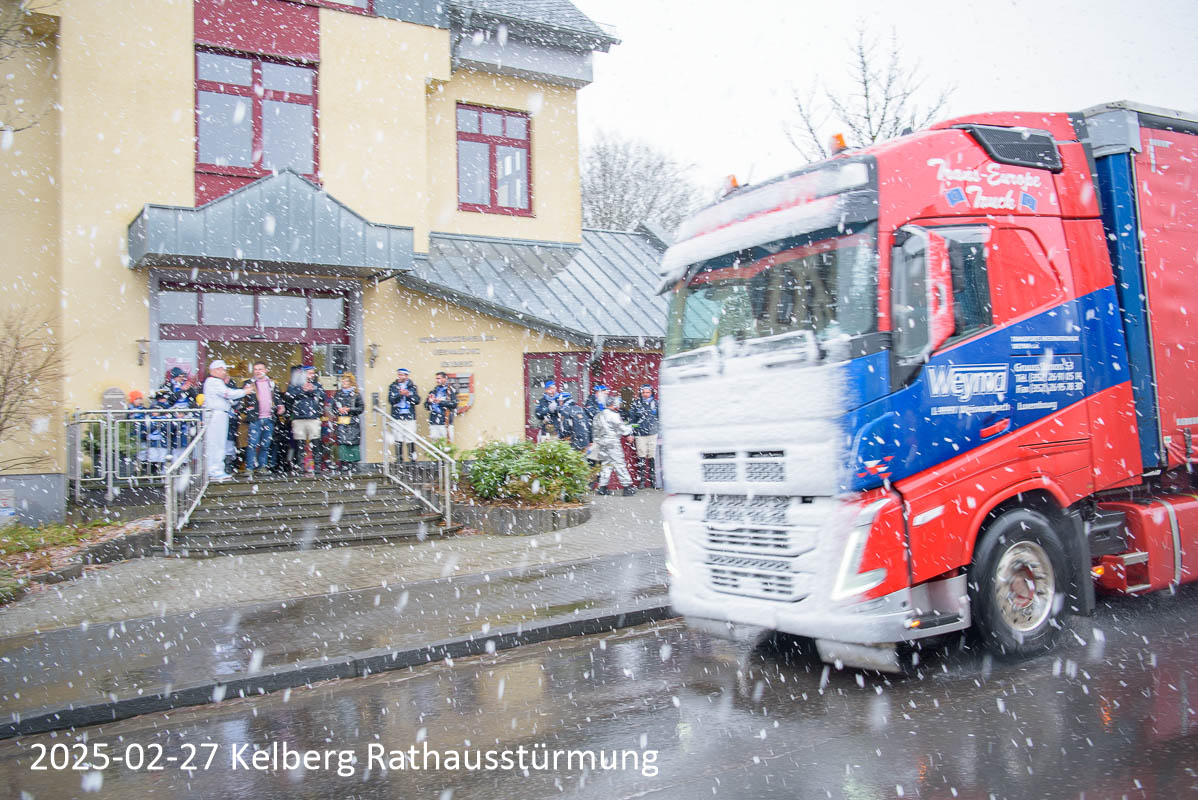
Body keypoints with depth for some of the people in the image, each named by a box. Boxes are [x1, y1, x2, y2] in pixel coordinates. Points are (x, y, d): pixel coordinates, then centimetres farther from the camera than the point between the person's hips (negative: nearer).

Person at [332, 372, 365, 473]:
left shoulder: (356, 394, 5)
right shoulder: (338, 394, 14)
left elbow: (361, 408, 1)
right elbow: (333, 407, 17)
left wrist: (349, 409, -9)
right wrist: (338, 410, -4)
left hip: (353, 422, -2)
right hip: (341, 422, 2)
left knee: (353, 442, -5)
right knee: (342, 442, -6)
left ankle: (353, 464, 0)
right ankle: (343, 464, -3)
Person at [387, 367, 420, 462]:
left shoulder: (412, 386, 9)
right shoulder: (393, 386, 10)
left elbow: (417, 400, 2)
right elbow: (391, 400, -2)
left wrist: (408, 395, -12)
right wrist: (400, 394, -15)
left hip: (410, 416, 0)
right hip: (397, 416, 0)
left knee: (411, 439, -4)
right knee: (398, 439, -2)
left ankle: (413, 458, 2)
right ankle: (399, 458, 4)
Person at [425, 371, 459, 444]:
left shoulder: (450, 390, 3)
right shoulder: (434, 391, 18)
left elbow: (454, 404, -9)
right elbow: (426, 405, 20)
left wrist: (441, 402, -12)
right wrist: (429, 401, -2)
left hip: (445, 422, -5)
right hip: (433, 422, 5)